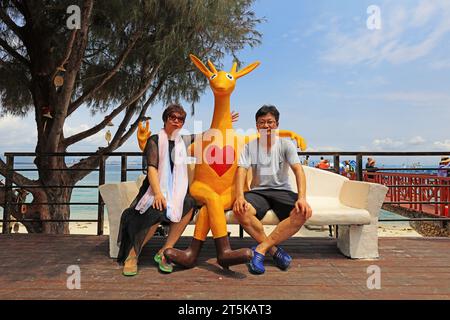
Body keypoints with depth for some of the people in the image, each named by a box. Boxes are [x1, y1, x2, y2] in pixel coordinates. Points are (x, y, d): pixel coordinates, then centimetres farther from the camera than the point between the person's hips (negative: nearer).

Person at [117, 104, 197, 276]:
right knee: (157, 211, -36)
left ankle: (163, 252, -22)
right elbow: (151, 168, -13)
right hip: (155, 188, -4)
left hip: (176, 190, 4)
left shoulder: (183, 141, 15)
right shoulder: (155, 140, 1)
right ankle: (132, 255, -17)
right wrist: (158, 193, -28)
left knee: (189, 204, -30)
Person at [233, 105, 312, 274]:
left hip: (282, 191, 0)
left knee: (303, 213, -30)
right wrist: (240, 196, -26)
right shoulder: (249, 146, 5)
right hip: (258, 191, 0)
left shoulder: (286, 145, 3)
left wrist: (302, 198, -26)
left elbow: (298, 170, -9)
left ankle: (260, 249, -22)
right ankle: (275, 250, -14)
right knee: (240, 211, -33)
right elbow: (241, 170, -7)